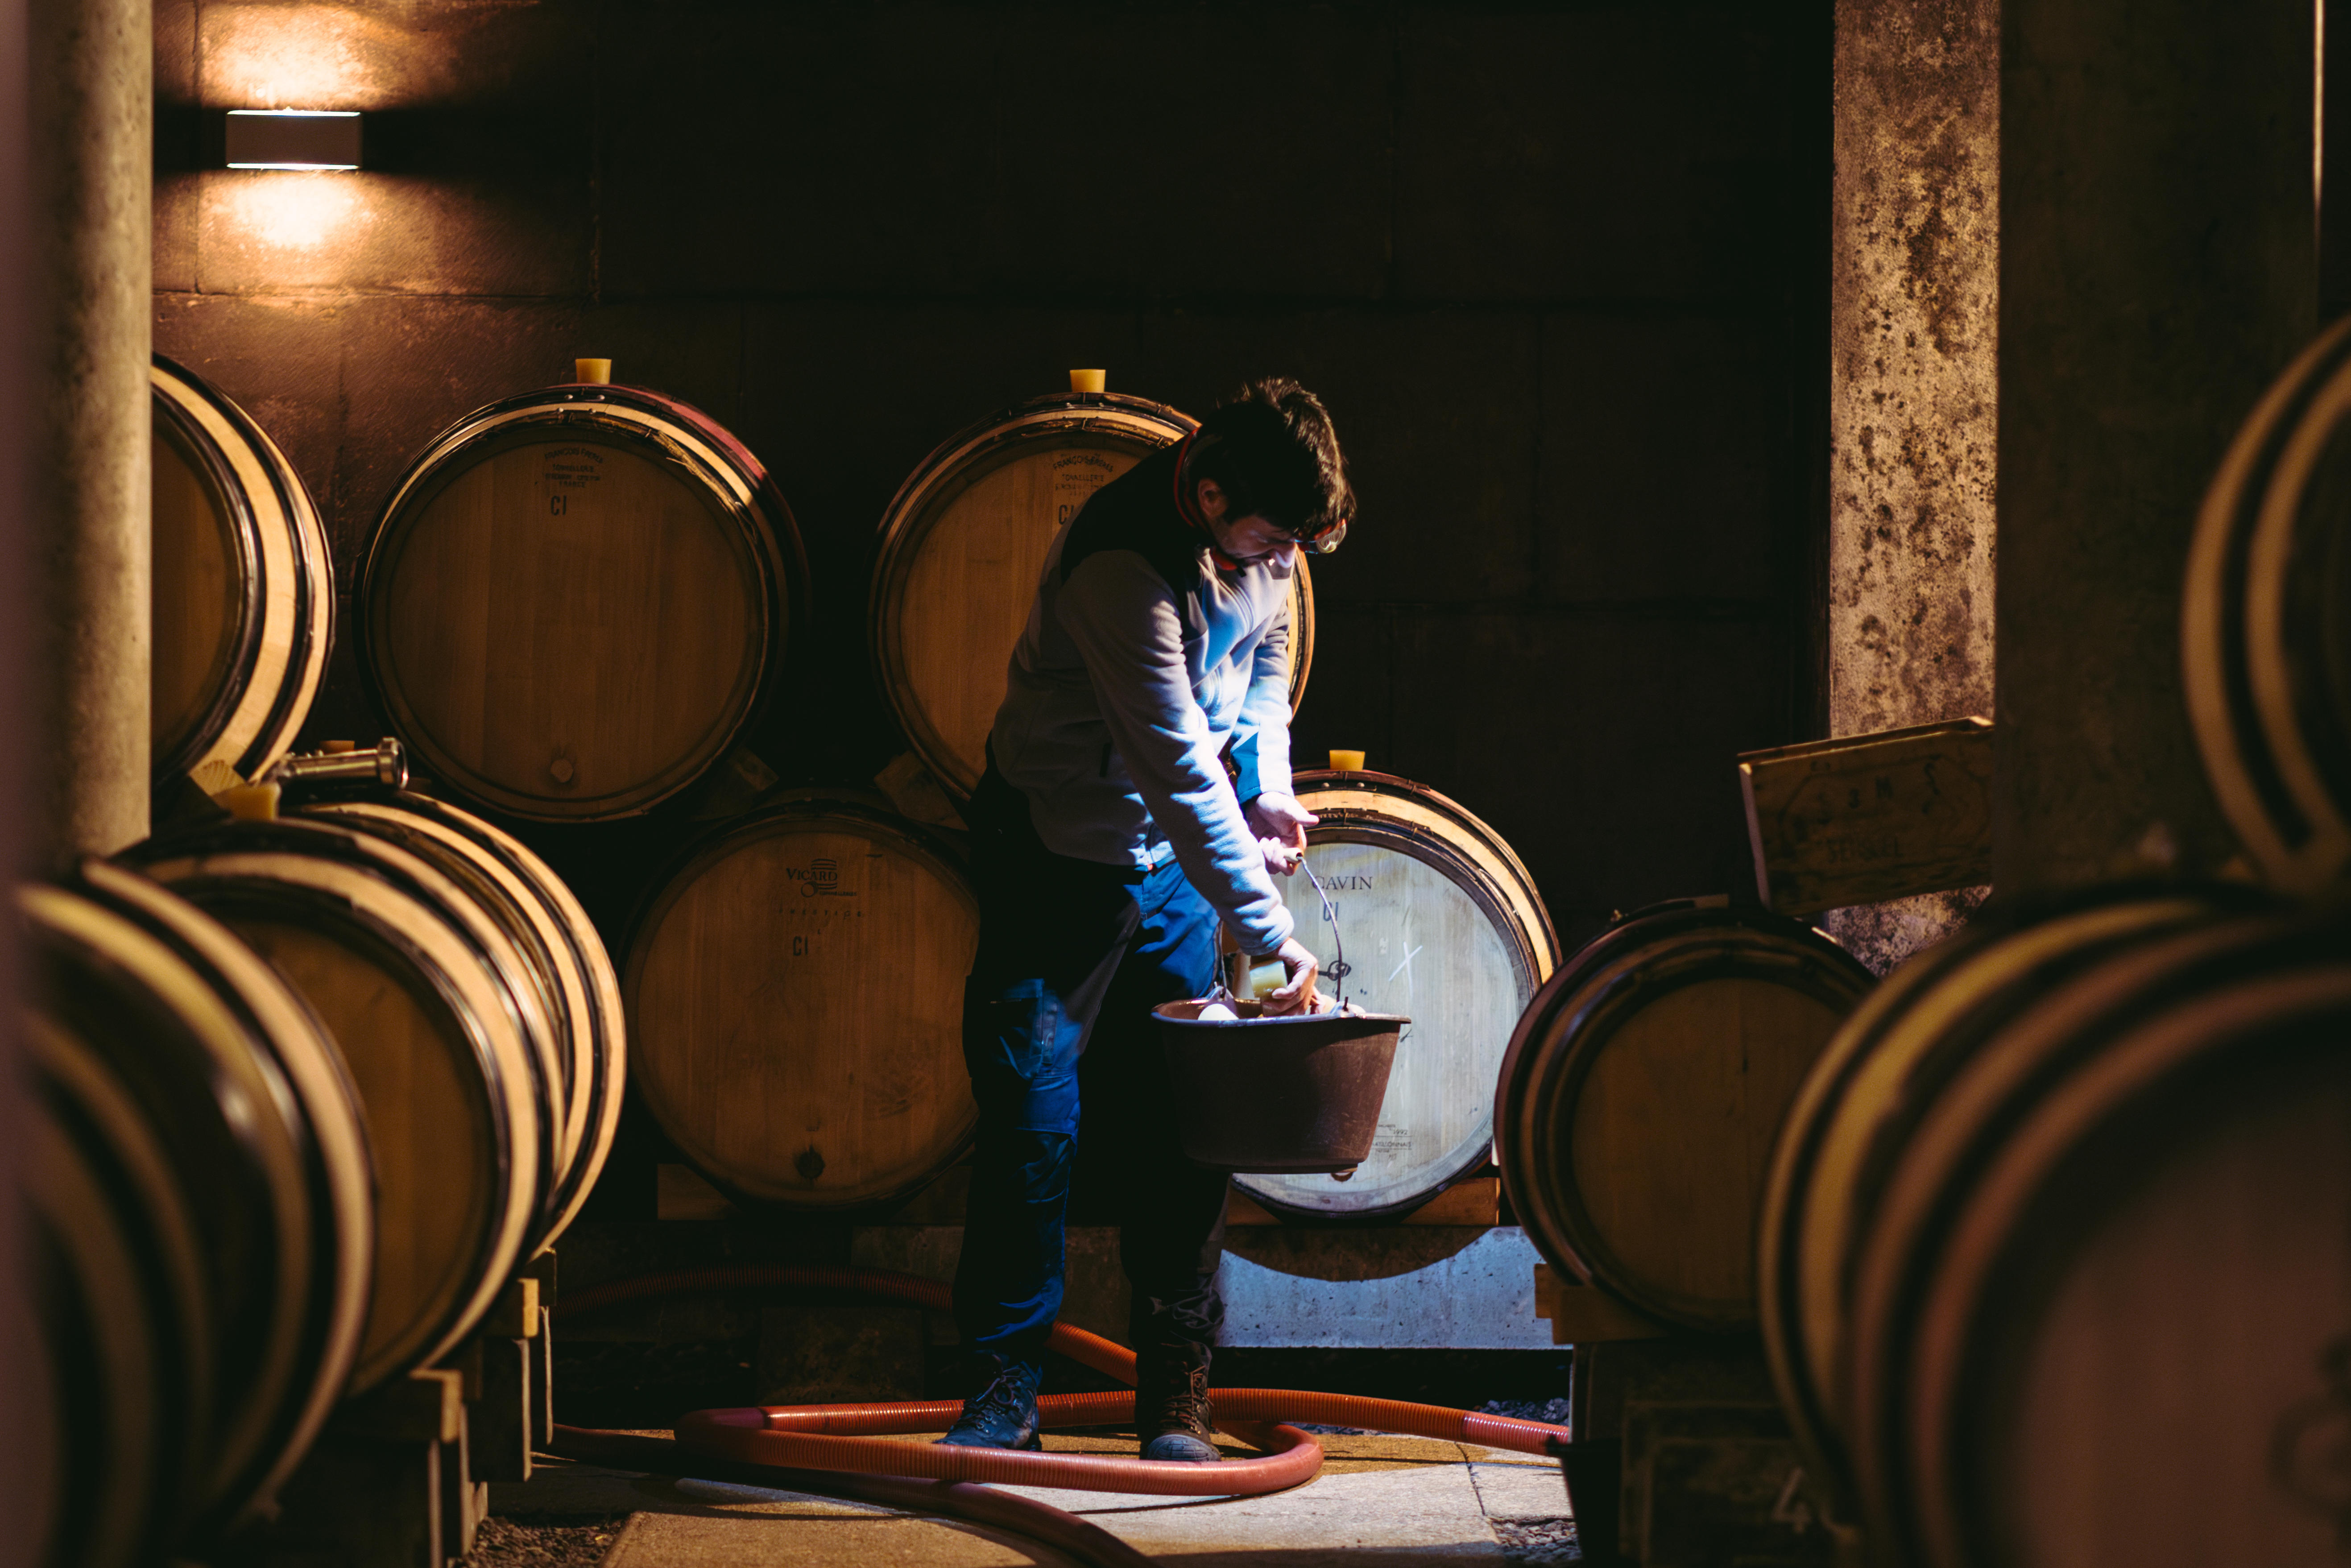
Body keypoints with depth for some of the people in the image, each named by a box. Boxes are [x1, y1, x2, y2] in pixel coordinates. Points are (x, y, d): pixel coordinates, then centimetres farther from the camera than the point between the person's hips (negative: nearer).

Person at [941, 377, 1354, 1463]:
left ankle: (1175, 1393, 10)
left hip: (1170, 854, 6)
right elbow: (1178, 767, -32)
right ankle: (1003, 1393, 5)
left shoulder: (1258, 533, -7)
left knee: (1177, 1119, 4)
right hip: (1058, 854, -6)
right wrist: (1271, 935, -31)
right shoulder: (1123, 567, -31)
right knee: (1033, 1118, -5)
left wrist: (1267, 786, -2)